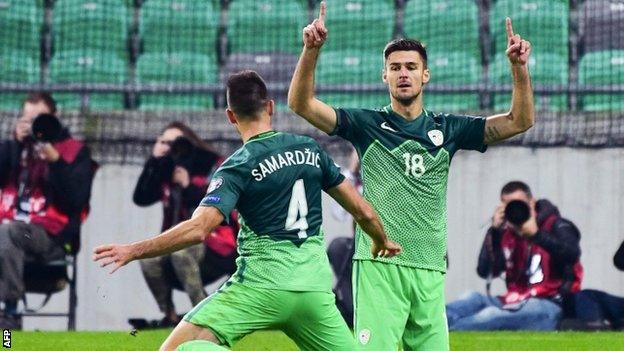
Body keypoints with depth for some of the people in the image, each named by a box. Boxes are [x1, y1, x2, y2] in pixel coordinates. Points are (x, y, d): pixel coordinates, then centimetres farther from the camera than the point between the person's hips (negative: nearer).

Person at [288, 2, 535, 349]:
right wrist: (312, 50, -18)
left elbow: (520, 121, 10)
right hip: (379, 265, -3)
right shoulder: (368, 125, 6)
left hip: (430, 269, 3)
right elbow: (301, 103, -3)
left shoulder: (447, 129, 13)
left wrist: (519, 67, -4)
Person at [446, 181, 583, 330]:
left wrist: (536, 234, -27)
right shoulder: (507, 234, 13)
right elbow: (485, 272, 2)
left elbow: (571, 254, -21)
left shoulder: (555, 227, 0)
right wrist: (494, 231, -5)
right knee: (473, 298, -16)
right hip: (515, 303, 6)